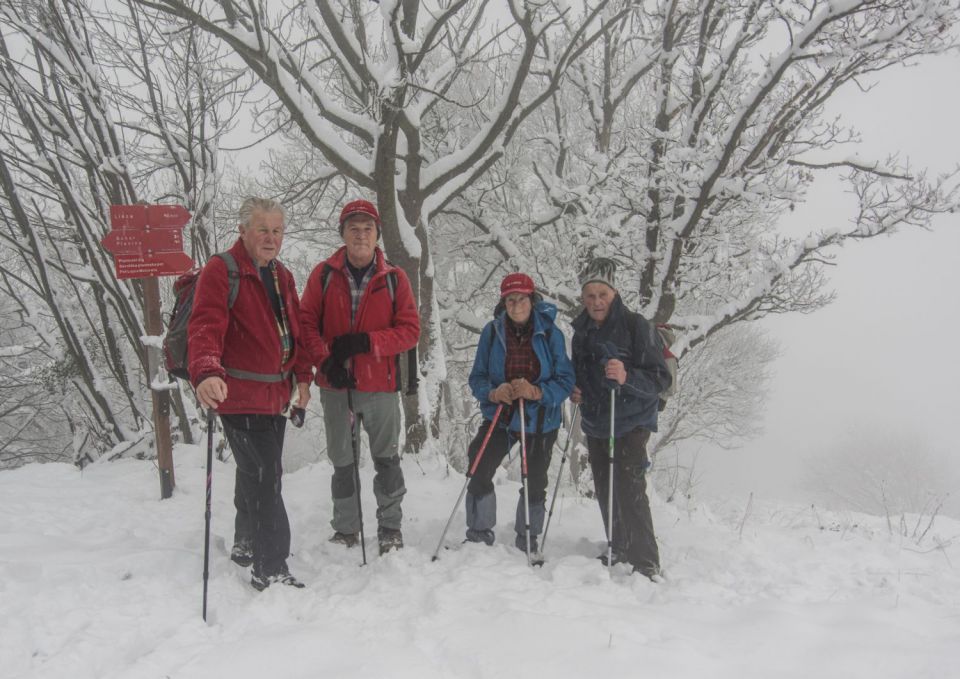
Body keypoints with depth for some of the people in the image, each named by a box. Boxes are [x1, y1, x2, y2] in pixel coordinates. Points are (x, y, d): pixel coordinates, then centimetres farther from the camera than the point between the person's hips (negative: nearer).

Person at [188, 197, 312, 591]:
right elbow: (205, 326, -25)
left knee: (257, 474, 23)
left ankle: (247, 543, 43)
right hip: (239, 395, -8)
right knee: (264, 480, -8)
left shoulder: (282, 276, 13)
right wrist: (206, 373, -41)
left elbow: (295, 330, 20)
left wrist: (302, 376, 15)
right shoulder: (220, 271, -12)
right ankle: (270, 569, 2)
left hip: (275, 394, 8)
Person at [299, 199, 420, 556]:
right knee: (342, 462, 12)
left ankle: (390, 527, 24)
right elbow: (306, 323, 0)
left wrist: (365, 342, -16)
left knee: (386, 459, 9)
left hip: (380, 384, -1)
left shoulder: (395, 278, 0)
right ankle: (345, 528, 26)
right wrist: (325, 360, -16)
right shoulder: (323, 274, 2)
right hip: (335, 384, 1)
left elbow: (410, 330, -4)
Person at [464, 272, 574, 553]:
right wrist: (494, 393, -24)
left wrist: (536, 392, -28)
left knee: (535, 482, 11)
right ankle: (480, 531, 15)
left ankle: (528, 538, 32)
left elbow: (565, 380, -11)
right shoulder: (492, 331, -7)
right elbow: (477, 377, -3)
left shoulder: (550, 333, -11)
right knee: (479, 472, -7)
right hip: (499, 415, 1)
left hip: (540, 421, -1)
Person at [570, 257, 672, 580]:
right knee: (606, 492, 12)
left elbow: (661, 378, -15)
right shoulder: (582, 331, 8)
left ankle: (647, 565, -6)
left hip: (630, 423, -6)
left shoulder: (636, 325, -12)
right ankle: (620, 554, 26)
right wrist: (574, 391, 1)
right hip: (595, 424, 7)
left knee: (629, 491, -14)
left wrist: (627, 377, -33)